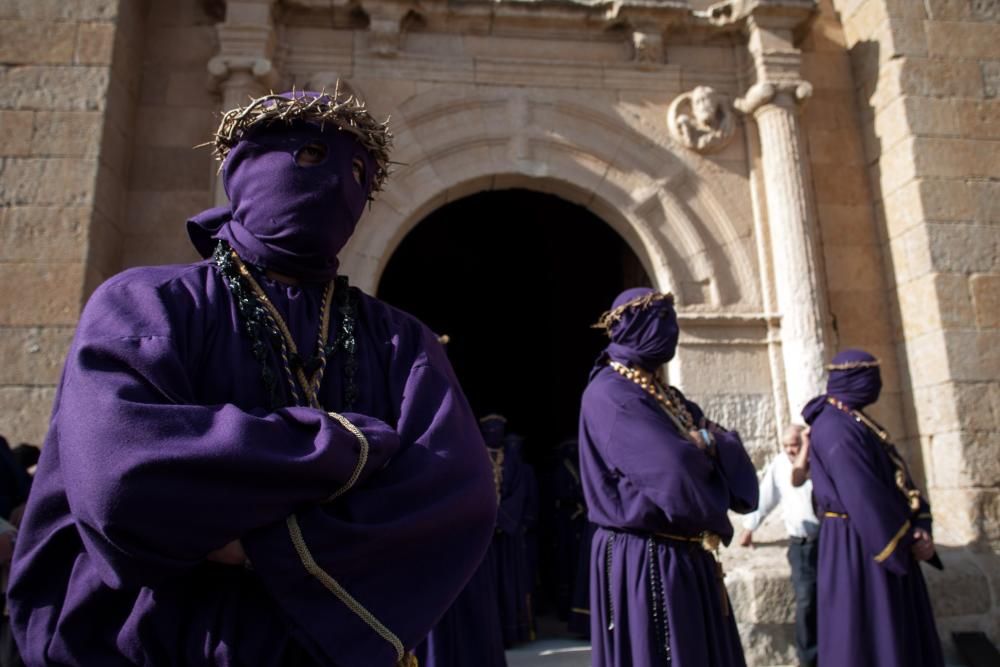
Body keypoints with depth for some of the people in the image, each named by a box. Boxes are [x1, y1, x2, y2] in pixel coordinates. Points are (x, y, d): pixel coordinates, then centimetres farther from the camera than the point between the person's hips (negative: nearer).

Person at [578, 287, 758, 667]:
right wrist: (709, 448, -4)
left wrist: (706, 443, -16)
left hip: (687, 556, 9)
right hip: (645, 561, -9)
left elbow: (727, 445, 6)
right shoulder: (608, 394, -16)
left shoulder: (664, 394, 14)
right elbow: (675, 470, -24)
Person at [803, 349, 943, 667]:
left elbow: (895, 476, 8)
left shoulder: (856, 423, 13)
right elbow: (864, 498, -23)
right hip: (860, 546, -10)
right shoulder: (836, 428, -19)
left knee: (899, 633, 17)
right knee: (870, 638, 0)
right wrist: (905, 541, -14)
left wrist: (920, 528, -6)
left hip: (884, 540, 10)